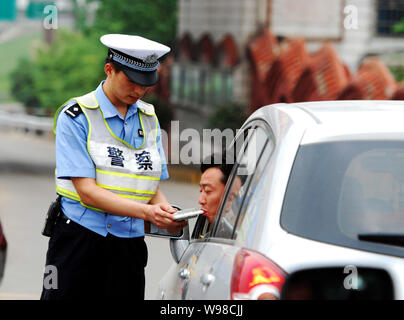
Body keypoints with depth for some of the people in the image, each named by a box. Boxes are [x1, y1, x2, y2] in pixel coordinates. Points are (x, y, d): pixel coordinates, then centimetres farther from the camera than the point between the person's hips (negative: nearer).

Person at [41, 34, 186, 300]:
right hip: (79, 245, -4)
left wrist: (167, 216, -12)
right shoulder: (76, 117, -5)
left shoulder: (149, 119, 12)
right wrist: (145, 212, -23)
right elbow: (87, 191, -14)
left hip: (130, 247, 4)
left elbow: (154, 188, 11)